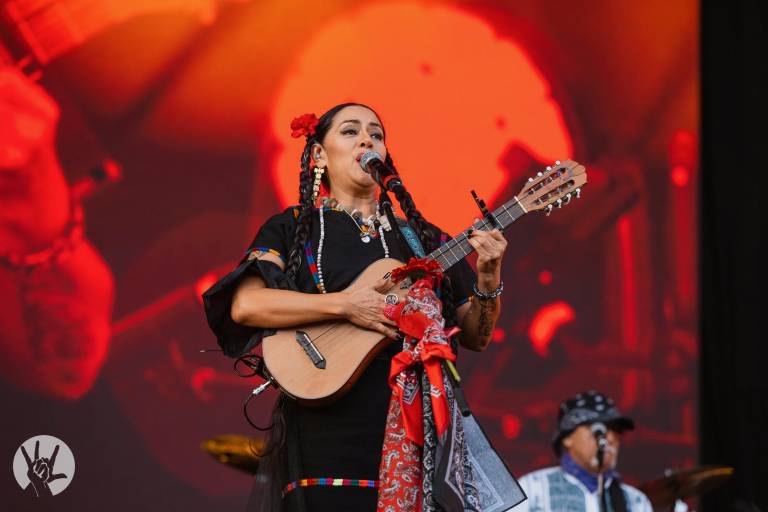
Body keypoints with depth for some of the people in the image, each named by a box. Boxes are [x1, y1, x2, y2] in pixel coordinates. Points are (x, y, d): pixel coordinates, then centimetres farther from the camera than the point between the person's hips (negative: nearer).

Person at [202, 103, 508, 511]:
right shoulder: (293, 228, 7)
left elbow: (475, 337, 13)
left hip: (418, 427, 3)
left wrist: (488, 281, -6)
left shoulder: (420, 237, 16)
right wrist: (345, 305, -18)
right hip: (330, 432, -3)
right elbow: (245, 305, -10)